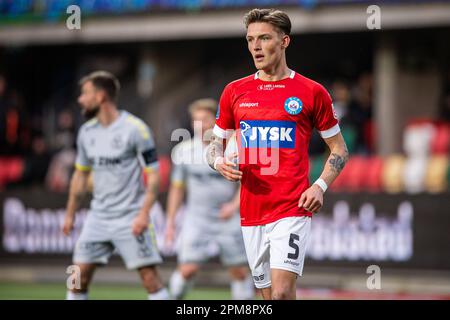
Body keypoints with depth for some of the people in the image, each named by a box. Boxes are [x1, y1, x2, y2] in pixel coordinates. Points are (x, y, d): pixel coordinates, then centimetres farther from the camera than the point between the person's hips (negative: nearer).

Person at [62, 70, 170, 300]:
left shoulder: (135, 128, -11)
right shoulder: (87, 131, 8)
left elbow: (153, 174, -11)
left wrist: (144, 214, -20)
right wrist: (70, 214, 20)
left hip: (130, 218, -6)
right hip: (98, 217, 6)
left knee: (150, 277, -8)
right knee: (80, 274, 1)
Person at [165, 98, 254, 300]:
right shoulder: (184, 150, 0)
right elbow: (177, 187, 10)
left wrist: (235, 205, -20)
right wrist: (170, 221, 9)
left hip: (229, 219, 0)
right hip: (196, 218, 0)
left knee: (240, 272, 2)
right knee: (187, 270, -11)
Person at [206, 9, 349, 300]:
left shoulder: (311, 92, 1)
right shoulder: (235, 91, 10)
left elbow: (339, 149, 8)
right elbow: (215, 145, 19)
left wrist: (320, 186, -8)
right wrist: (220, 162, -5)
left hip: (293, 208, -4)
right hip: (251, 211, 4)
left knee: (282, 292, -18)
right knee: (269, 293, 8)